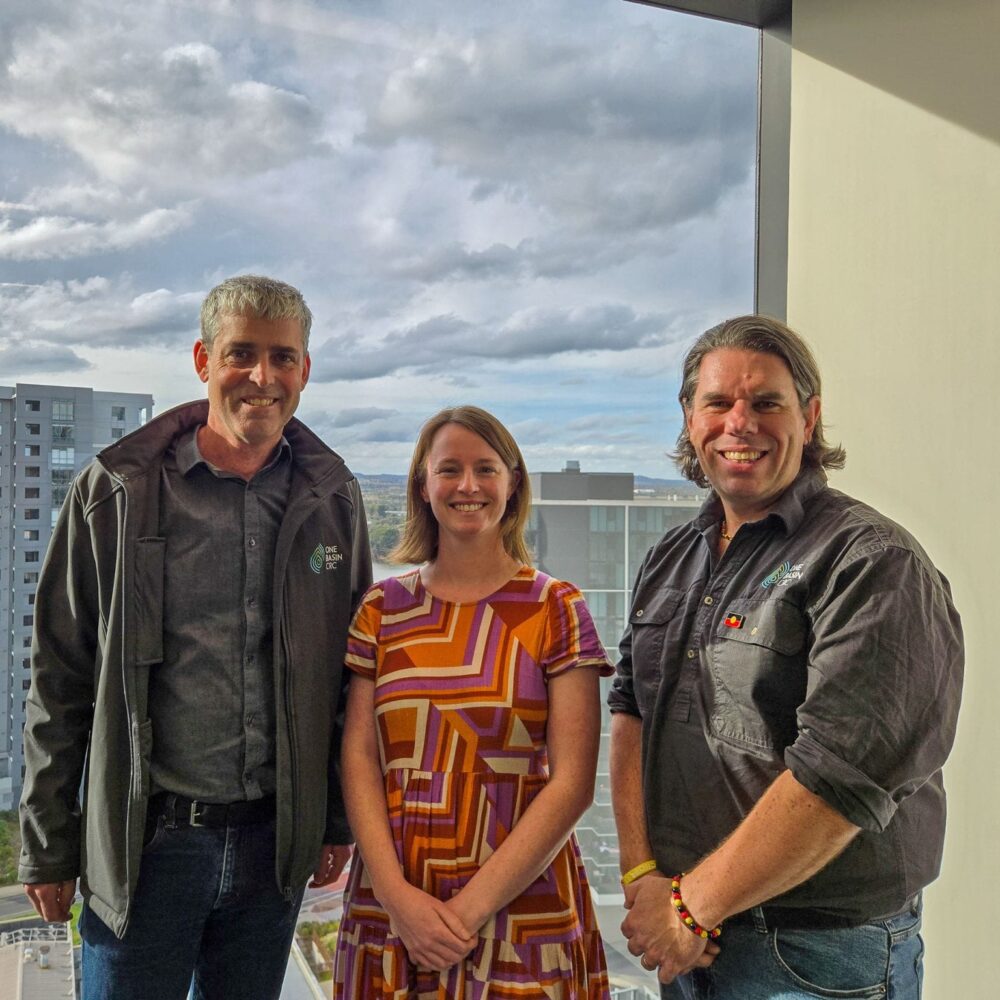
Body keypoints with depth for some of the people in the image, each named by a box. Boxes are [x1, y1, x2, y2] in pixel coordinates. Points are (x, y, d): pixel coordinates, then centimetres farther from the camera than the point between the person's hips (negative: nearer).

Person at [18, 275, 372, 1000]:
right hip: (146, 839, -2)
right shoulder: (116, 491, -5)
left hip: (275, 843, 3)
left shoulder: (333, 499, 2)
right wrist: (48, 845, 0)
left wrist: (340, 818, 8)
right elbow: (60, 677, -1)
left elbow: (354, 672, 8)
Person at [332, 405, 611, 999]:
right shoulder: (382, 609, 3)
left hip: (519, 903, -2)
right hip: (388, 910, 2)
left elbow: (573, 782, -8)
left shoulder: (556, 609, -4)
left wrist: (474, 906, -13)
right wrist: (397, 895, -11)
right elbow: (359, 758, 0)